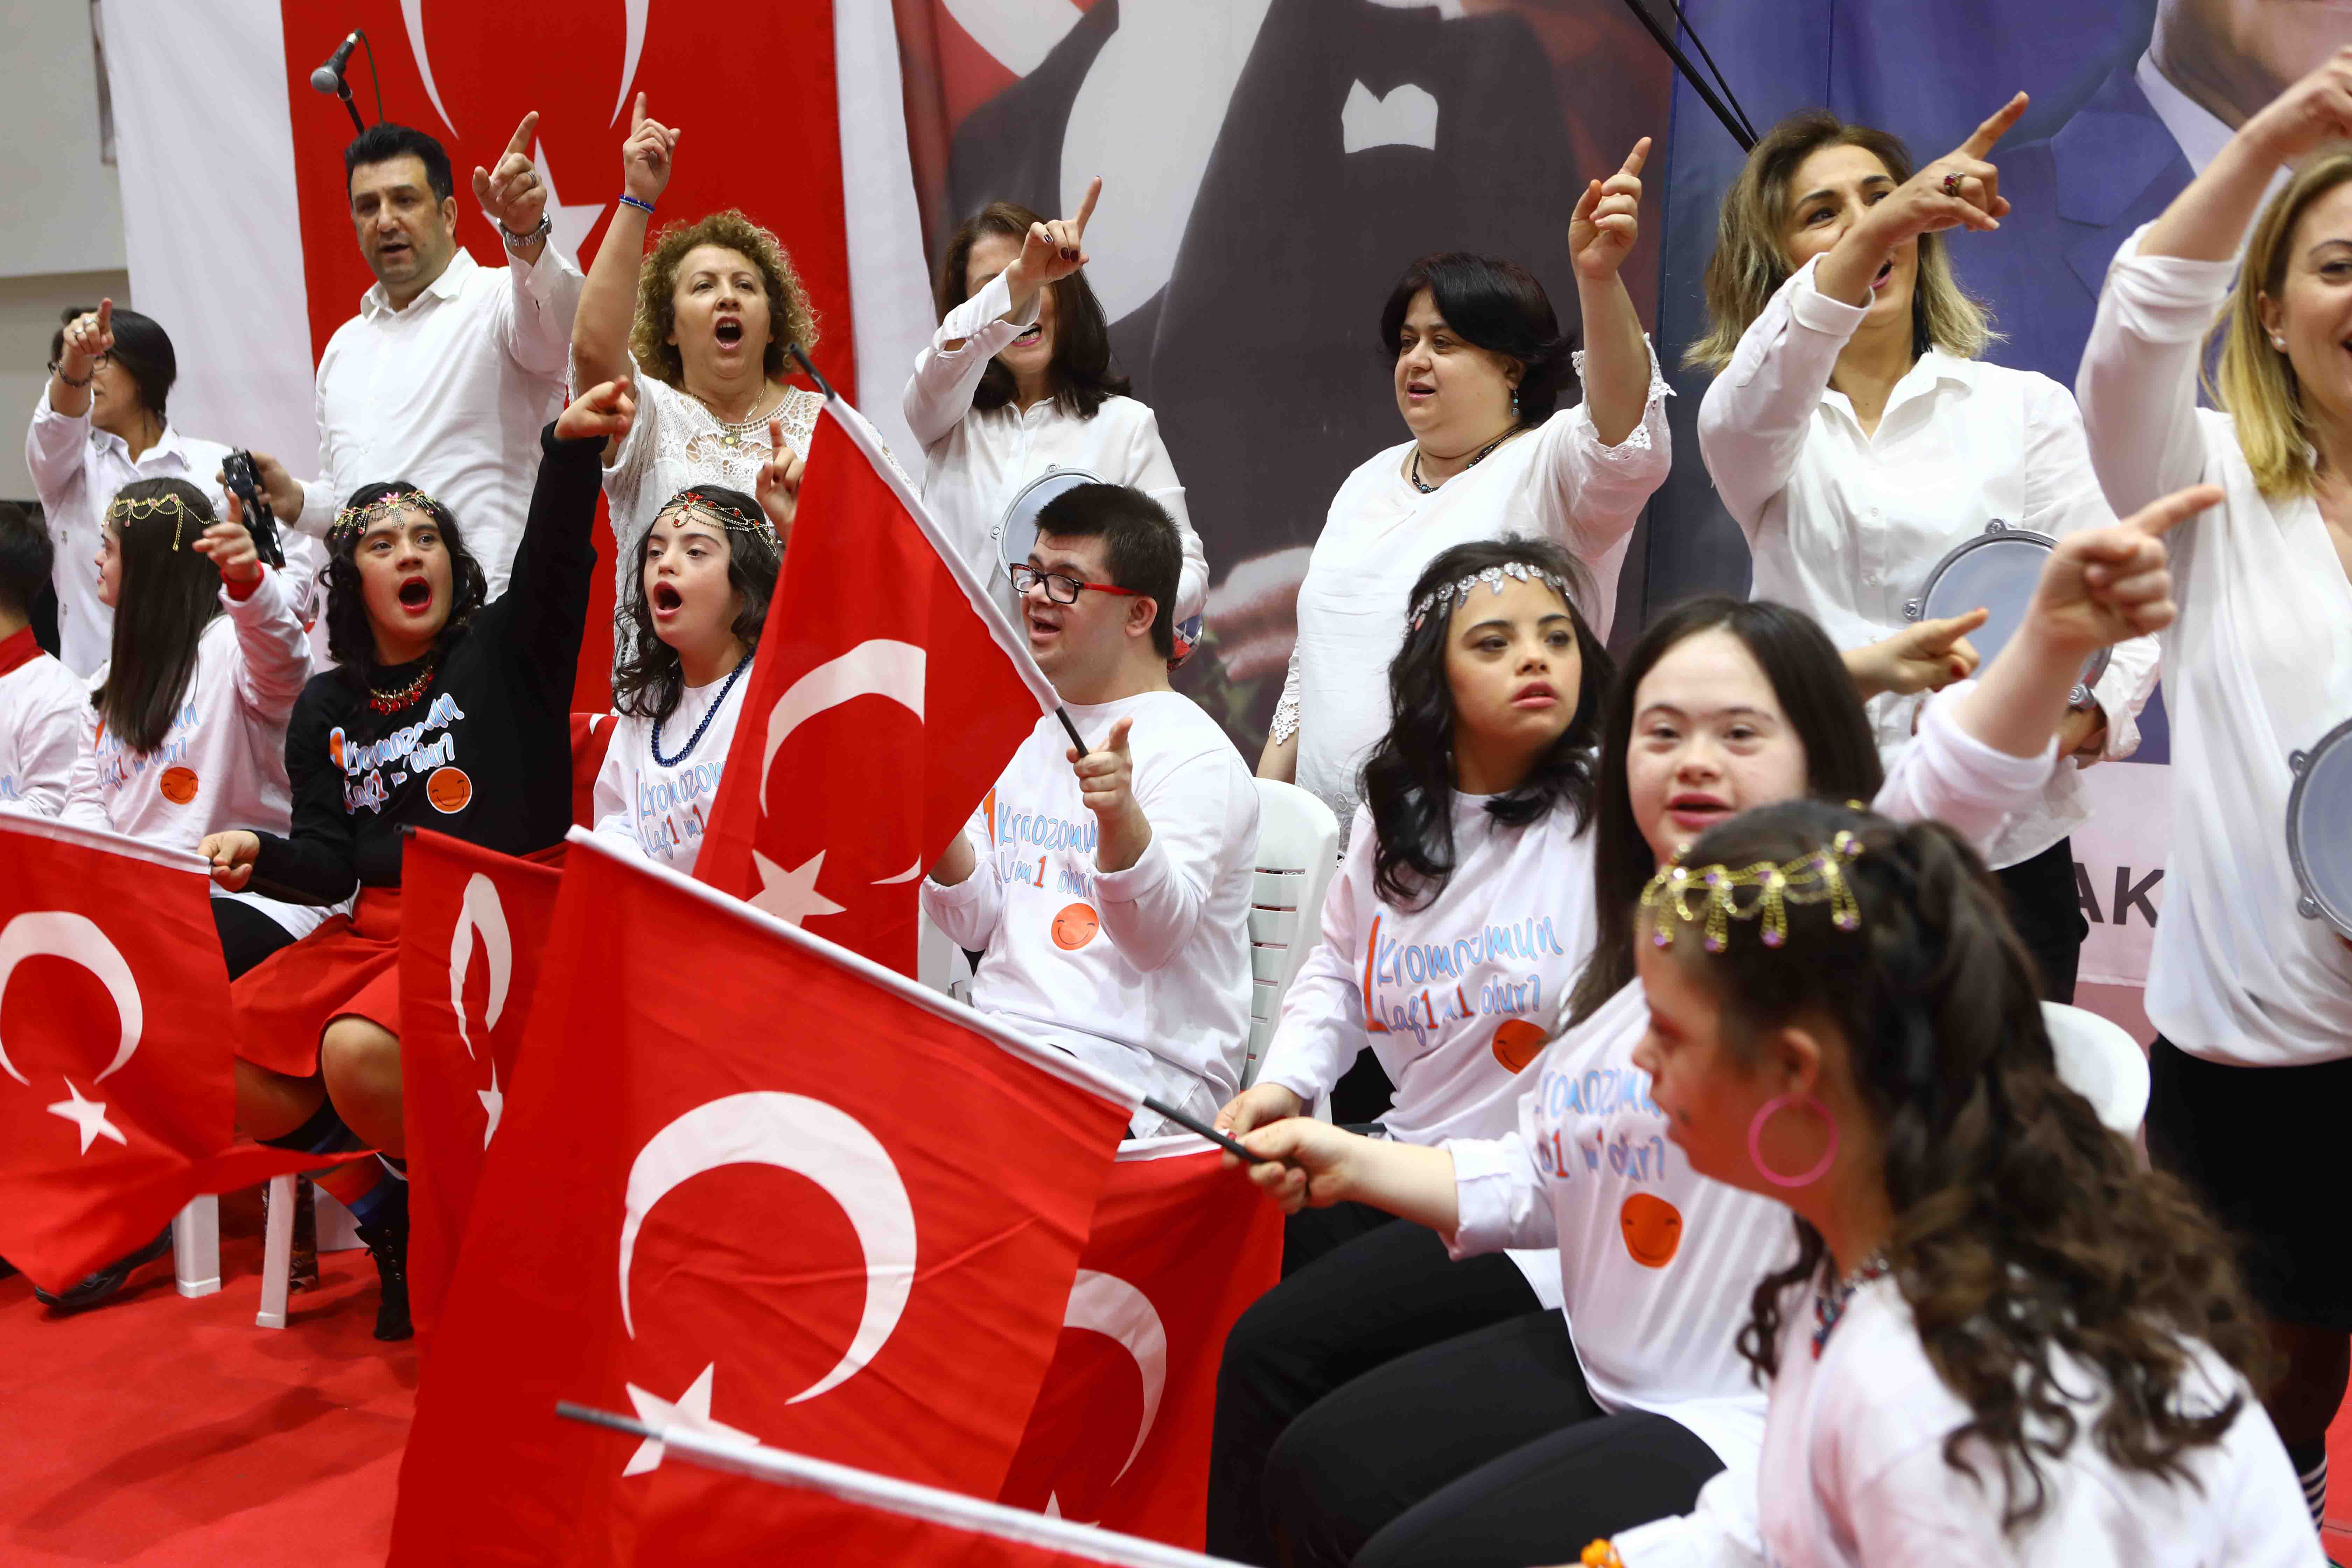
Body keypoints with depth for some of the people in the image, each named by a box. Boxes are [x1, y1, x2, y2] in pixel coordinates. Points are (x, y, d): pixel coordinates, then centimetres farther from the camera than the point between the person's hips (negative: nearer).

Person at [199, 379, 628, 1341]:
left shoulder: (505, 649, 3)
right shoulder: (328, 709, 16)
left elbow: (555, 552, -19)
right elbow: (332, 865, 12)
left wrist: (571, 446, -39)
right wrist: (259, 857, -12)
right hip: (377, 929, 6)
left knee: (359, 1053, -32)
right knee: (229, 1063, -13)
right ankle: (384, 1201, 9)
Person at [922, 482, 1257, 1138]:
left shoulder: (1195, 756, -6)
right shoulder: (1022, 732, 16)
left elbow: (1155, 937, -21)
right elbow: (976, 925, 14)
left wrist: (1121, 819, -40)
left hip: (1138, 1064, -6)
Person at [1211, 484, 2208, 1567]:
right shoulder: (1637, 960, 10)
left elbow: (1949, 788, -39)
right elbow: (1539, 1179, 21)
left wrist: (2051, 640, -58)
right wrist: (1352, 1163, 12)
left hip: (1762, 1432, -9)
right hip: (1596, 1371, 9)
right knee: (1313, 1474, 14)